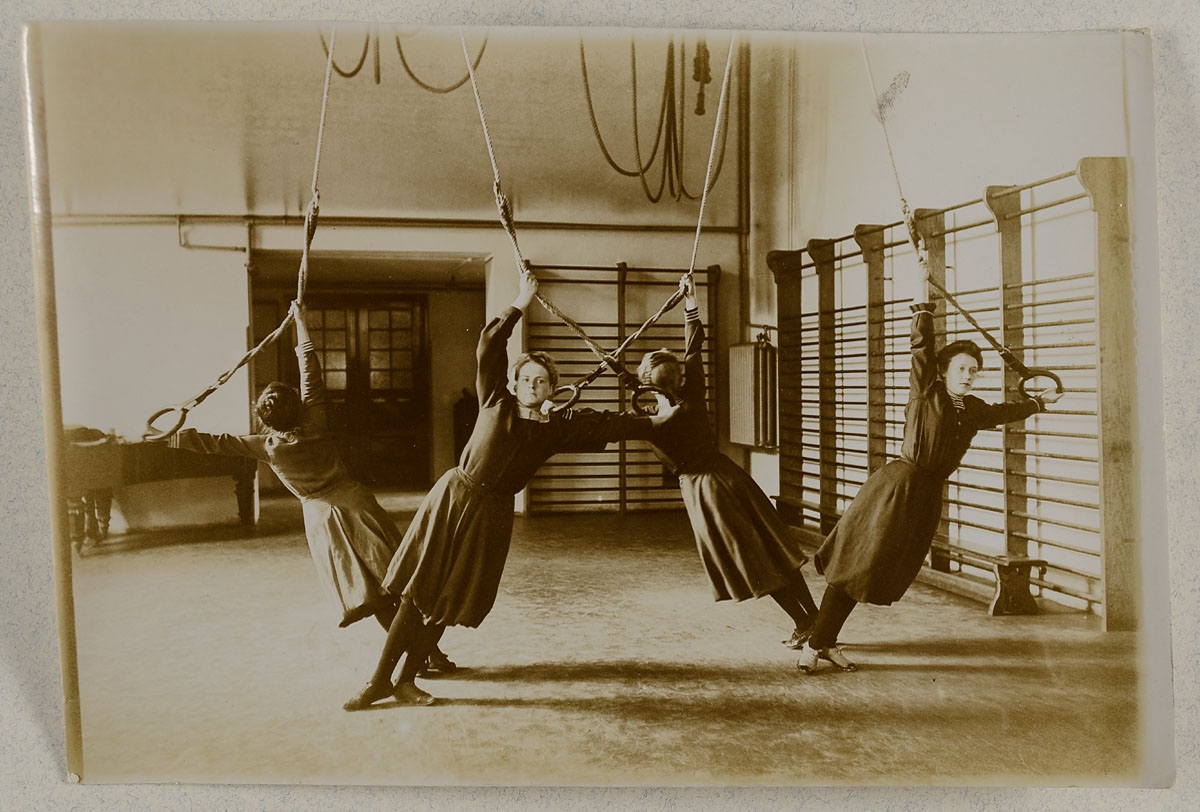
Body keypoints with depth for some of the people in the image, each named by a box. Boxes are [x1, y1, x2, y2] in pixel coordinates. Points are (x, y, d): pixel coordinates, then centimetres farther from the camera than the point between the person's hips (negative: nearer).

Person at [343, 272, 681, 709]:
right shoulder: (495, 402, 1)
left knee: (450, 603, 5)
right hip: (453, 496, -2)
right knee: (418, 593, -1)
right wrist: (520, 305, 0)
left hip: (492, 513, 2)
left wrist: (653, 422, 10)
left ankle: (405, 679, 19)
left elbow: (606, 424, 8)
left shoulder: (558, 426, 5)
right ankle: (380, 679, 8)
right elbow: (489, 345, -2)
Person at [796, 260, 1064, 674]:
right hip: (896, 485, -7)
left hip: (928, 495, 7)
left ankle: (826, 642, 15)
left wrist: (1039, 401, 46)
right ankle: (814, 644, 2)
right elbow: (922, 346, -13)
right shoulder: (925, 393, -4)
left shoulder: (973, 410, 15)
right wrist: (923, 298, -17)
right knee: (855, 566, -6)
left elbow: (1004, 412, 35)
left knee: (885, 575, 6)